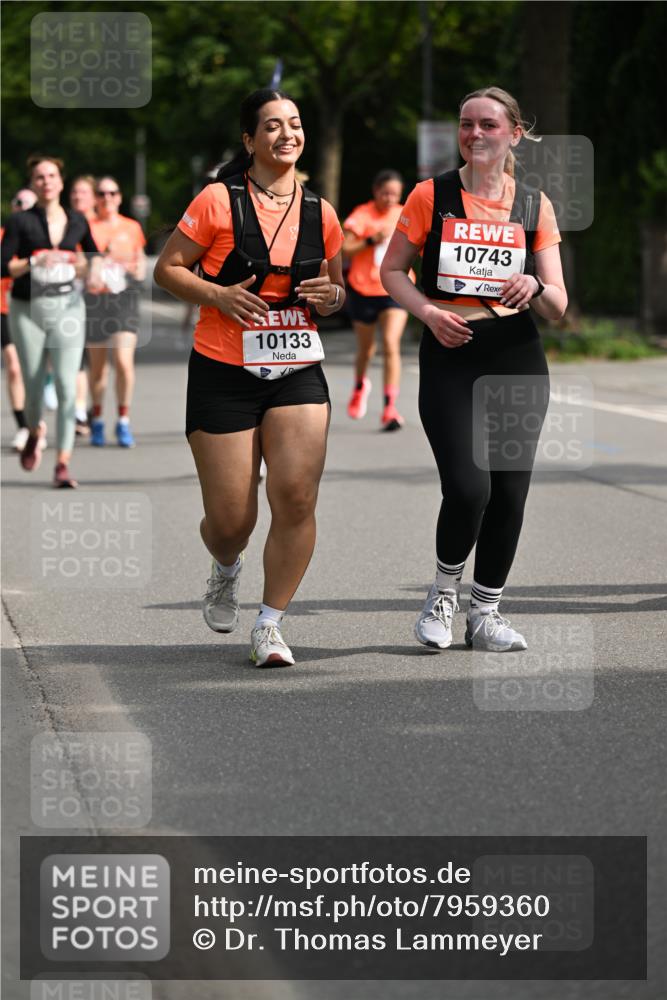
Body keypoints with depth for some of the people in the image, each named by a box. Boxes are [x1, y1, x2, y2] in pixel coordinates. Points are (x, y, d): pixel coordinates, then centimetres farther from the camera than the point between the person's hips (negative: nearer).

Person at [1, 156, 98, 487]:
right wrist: (35, 262, -22)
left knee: (67, 385, -12)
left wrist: (87, 268, 0)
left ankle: (63, 464, -12)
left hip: (67, 307, 1)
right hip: (28, 310, -1)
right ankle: (35, 431, 39)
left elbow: (95, 258, 21)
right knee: (34, 388, 4)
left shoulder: (77, 221, 6)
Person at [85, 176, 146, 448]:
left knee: (124, 362, -13)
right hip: (94, 300, 0)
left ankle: (123, 421, -2)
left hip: (124, 300, 0)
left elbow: (141, 267, 19)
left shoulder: (132, 228, 10)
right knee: (97, 366, 5)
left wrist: (137, 269, -3)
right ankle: (97, 420, 22)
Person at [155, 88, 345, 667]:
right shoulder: (219, 202, -4)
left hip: (297, 372, 3)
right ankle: (226, 571, 37)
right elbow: (167, 269, 1)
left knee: (296, 497, -15)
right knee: (231, 521, -1)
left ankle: (270, 625, 0)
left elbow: (339, 289, 21)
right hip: (224, 374, -3)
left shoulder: (319, 212, 8)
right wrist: (218, 295, -15)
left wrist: (332, 296, -3)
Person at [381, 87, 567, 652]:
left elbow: (558, 307, 8)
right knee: (468, 488, -16)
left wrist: (536, 288, -15)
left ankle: (486, 614, 18)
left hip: (516, 357, 3)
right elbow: (392, 271, 8)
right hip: (450, 356, -3)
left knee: (509, 493, 2)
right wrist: (429, 312, -9)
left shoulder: (534, 204, 8)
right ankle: (444, 590, 11)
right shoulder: (431, 196, 2)